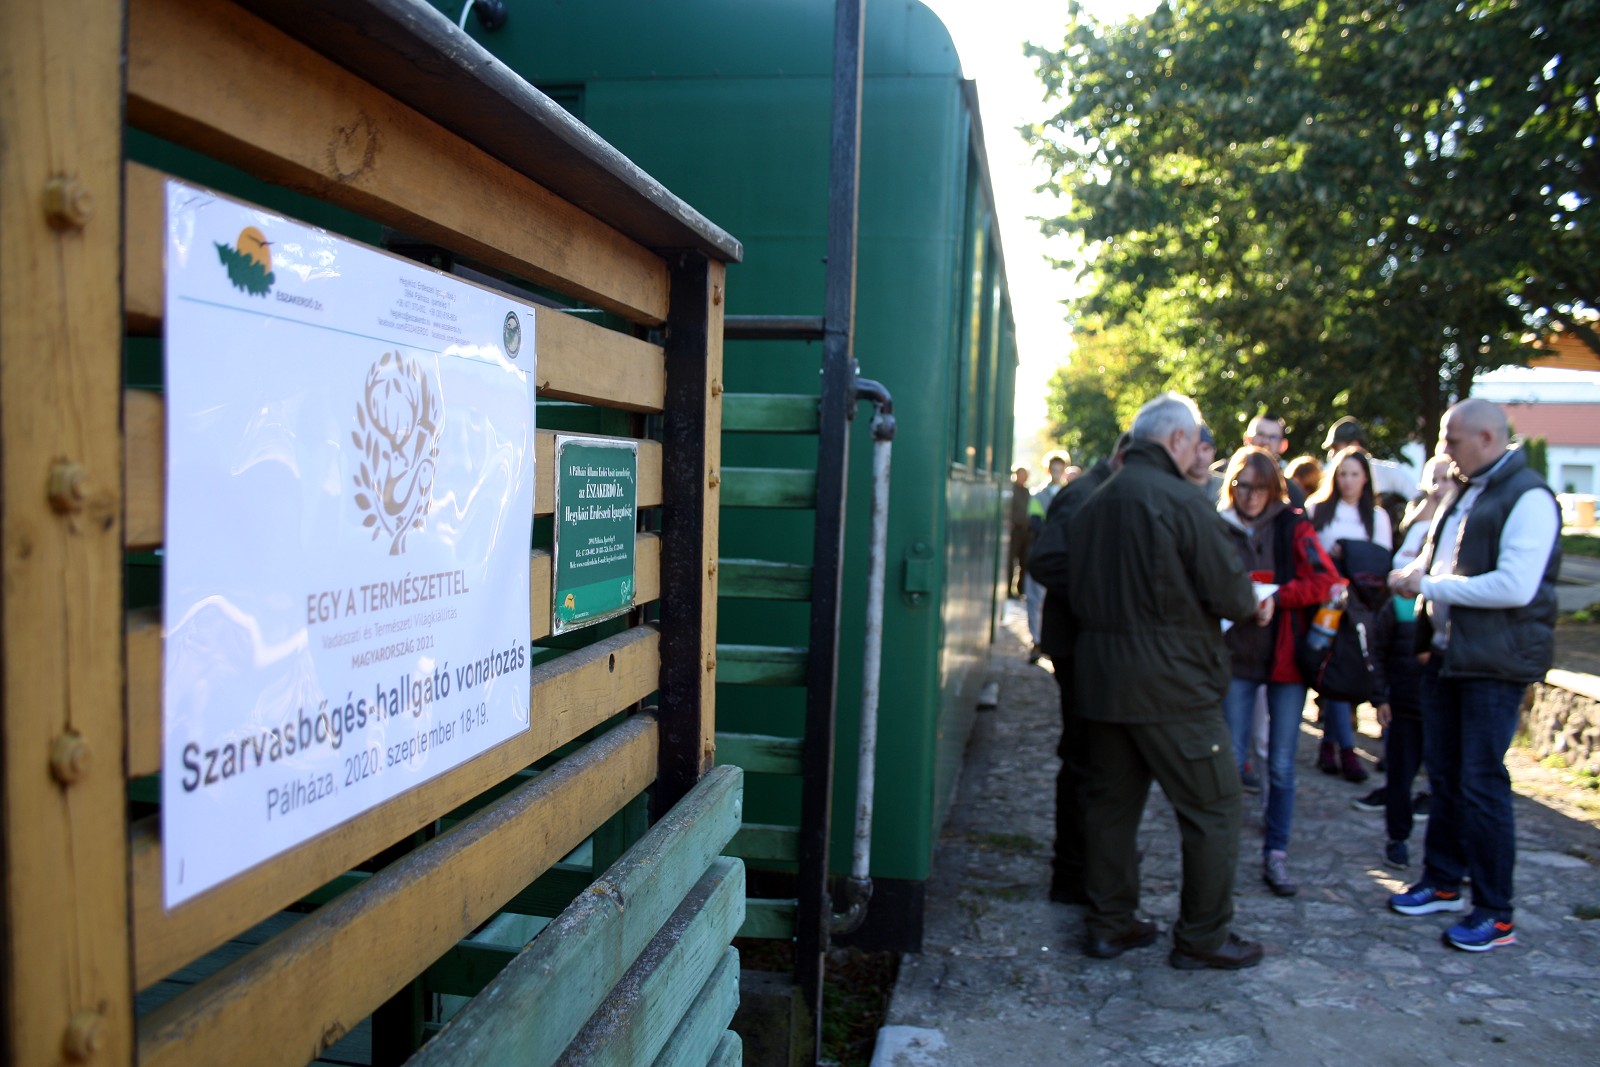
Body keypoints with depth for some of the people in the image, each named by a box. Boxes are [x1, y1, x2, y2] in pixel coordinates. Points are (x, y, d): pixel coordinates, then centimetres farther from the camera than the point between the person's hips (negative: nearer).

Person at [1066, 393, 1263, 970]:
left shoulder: (1091, 504, 10)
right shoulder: (1180, 501, -13)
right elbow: (1230, 592, -11)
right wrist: (1254, 604, 10)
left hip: (1098, 678, 7)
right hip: (1171, 684, -7)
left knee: (1110, 801, 14)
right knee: (1212, 806, 6)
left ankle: (1109, 923, 23)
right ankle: (1203, 937, 14)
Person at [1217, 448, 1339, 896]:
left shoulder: (1292, 527, -1)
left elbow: (1325, 580, -11)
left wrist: (1276, 597, -22)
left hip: (1286, 657, 0)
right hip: (1237, 657, 0)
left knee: (1281, 765, 6)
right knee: (1231, 761, 1)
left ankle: (1276, 856, 17)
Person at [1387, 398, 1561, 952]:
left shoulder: (1528, 497, -15)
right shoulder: (1464, 494, 14)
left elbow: (1515, 587, -25)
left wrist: (1431, 585, -19)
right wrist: (1415, 574, 1)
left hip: (1494, 663, -9)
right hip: (1447, 654, 9)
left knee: (1481, 784, -3)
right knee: (1443, 775, 15)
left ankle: (1496, 914, 9)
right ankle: (1441, 882, 28)